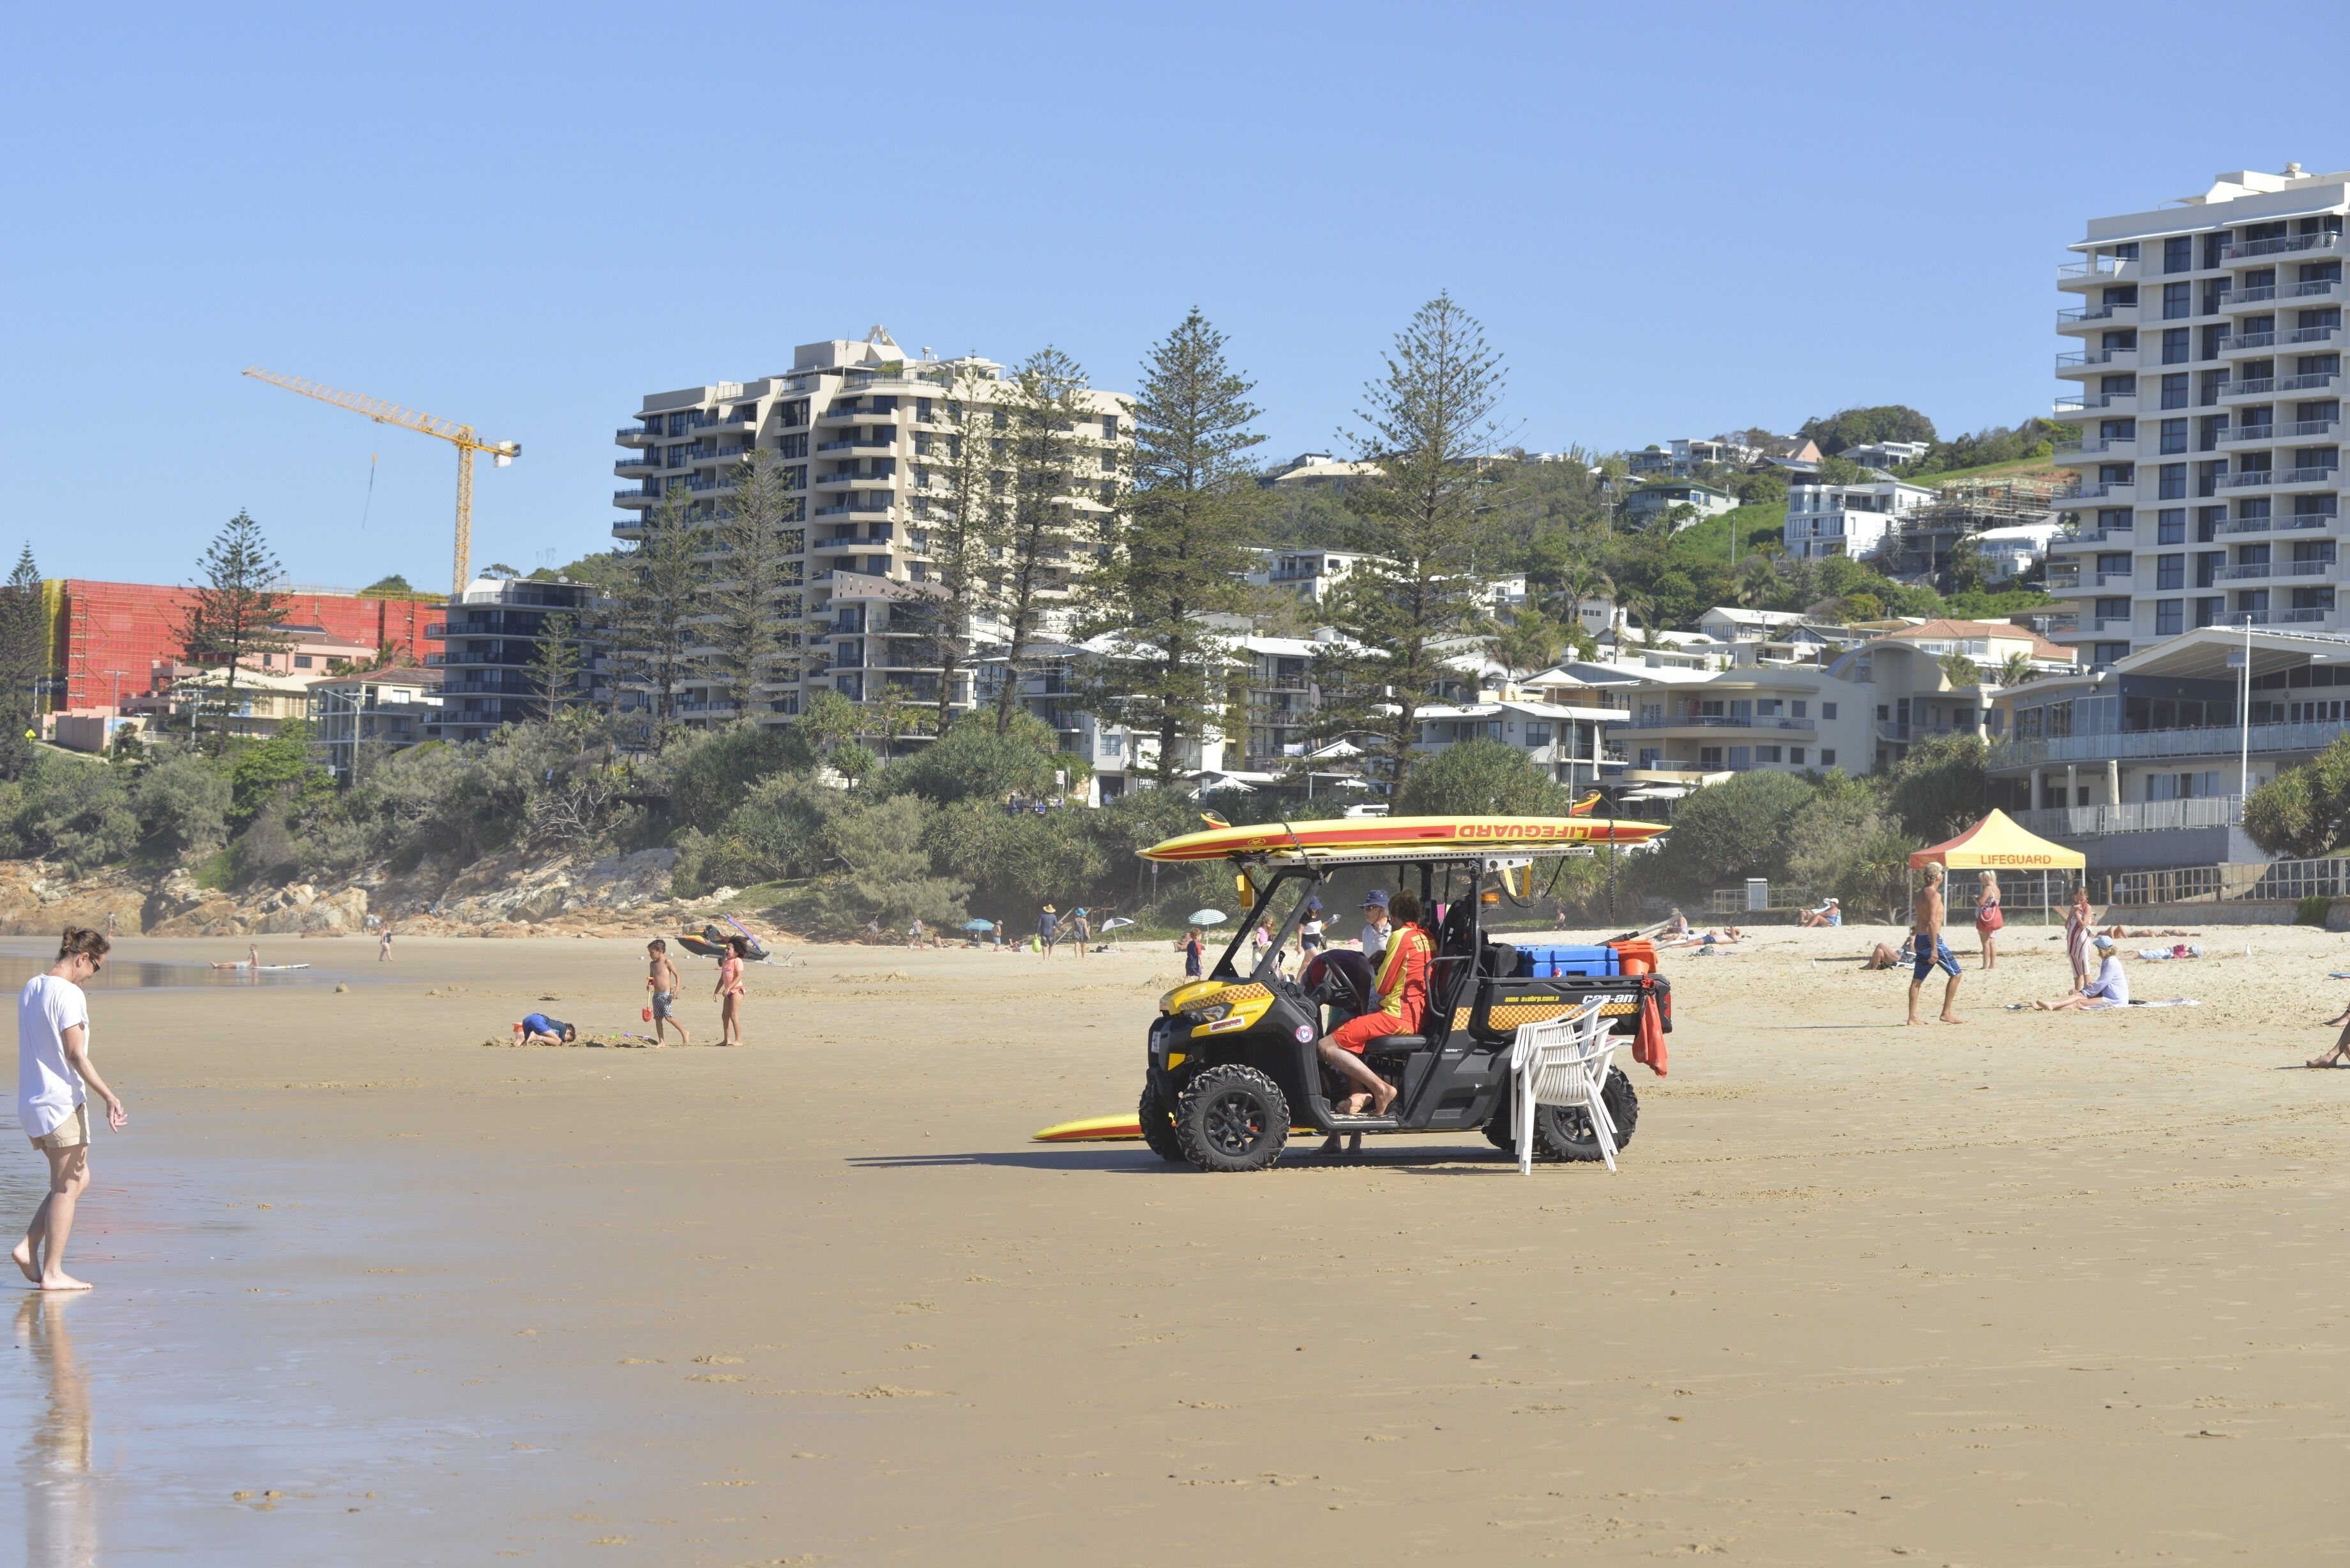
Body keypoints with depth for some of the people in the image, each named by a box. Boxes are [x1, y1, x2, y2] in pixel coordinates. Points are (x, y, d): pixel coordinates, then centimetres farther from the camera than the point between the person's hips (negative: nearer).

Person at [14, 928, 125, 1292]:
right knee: (67, 1188, 0)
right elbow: (75, 1054, -18)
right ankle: (52, 1272, 2)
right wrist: (109, 1096, -17)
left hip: (31, 1102, 9)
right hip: (63, 1102, -9)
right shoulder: (69, 994, -15)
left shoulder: (30, 989, 12)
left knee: (79, 1180, 17)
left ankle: (28, 1248, 8)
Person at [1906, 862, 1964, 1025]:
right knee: (1955, 974, -1)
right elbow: (1932, 922, -24)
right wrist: (1934, 949, -26)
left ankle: (1913, 1017, 8)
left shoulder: (1922, 893, 13)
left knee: (1917, 980, 9)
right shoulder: (1934, 894, -15)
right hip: (1931, 939, -9)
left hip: (1920, 939, 9)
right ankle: (1947, 1013, -2)